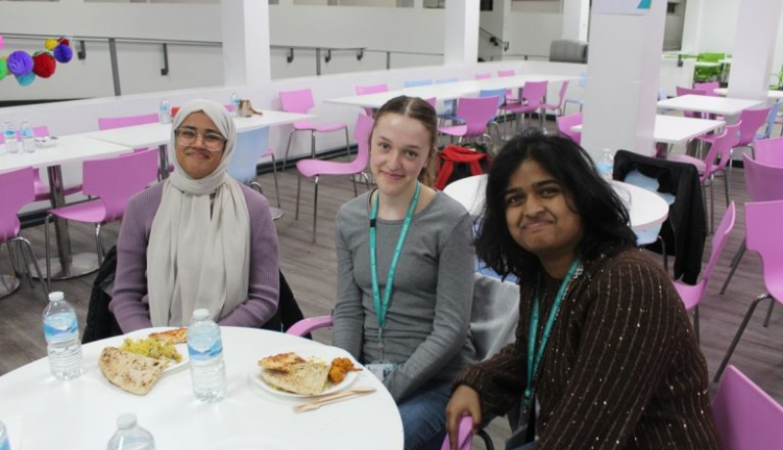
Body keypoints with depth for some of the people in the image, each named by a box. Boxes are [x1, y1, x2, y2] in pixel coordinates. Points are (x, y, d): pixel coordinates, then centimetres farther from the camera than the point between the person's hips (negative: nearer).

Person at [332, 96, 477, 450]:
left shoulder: (450, 221, -13)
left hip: (434, 381, -4)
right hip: (366, 371, 5)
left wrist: (390, 389, -18)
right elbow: (348, 311, 4)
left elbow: (450, 329, -14)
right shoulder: (350, 218, 2)